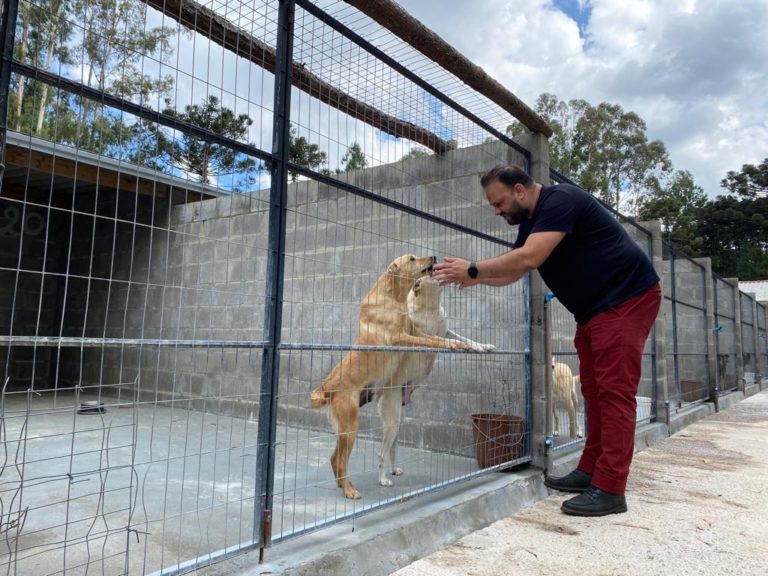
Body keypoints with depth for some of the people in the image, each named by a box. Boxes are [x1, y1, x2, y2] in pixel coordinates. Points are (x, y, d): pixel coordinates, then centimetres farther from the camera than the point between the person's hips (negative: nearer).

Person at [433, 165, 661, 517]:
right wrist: (475, 278, -3)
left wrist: (473, 269, -25)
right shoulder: (529, 223, 9)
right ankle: (590, 471, 17)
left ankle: (609, 489, -9)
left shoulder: (560, 200, -20)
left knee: (614, 390, -11)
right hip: (594, 309, 10)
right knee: (594, 390, 9)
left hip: (627, 298, -10)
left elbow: (529, 258, -32)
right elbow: (512, 272, 14)